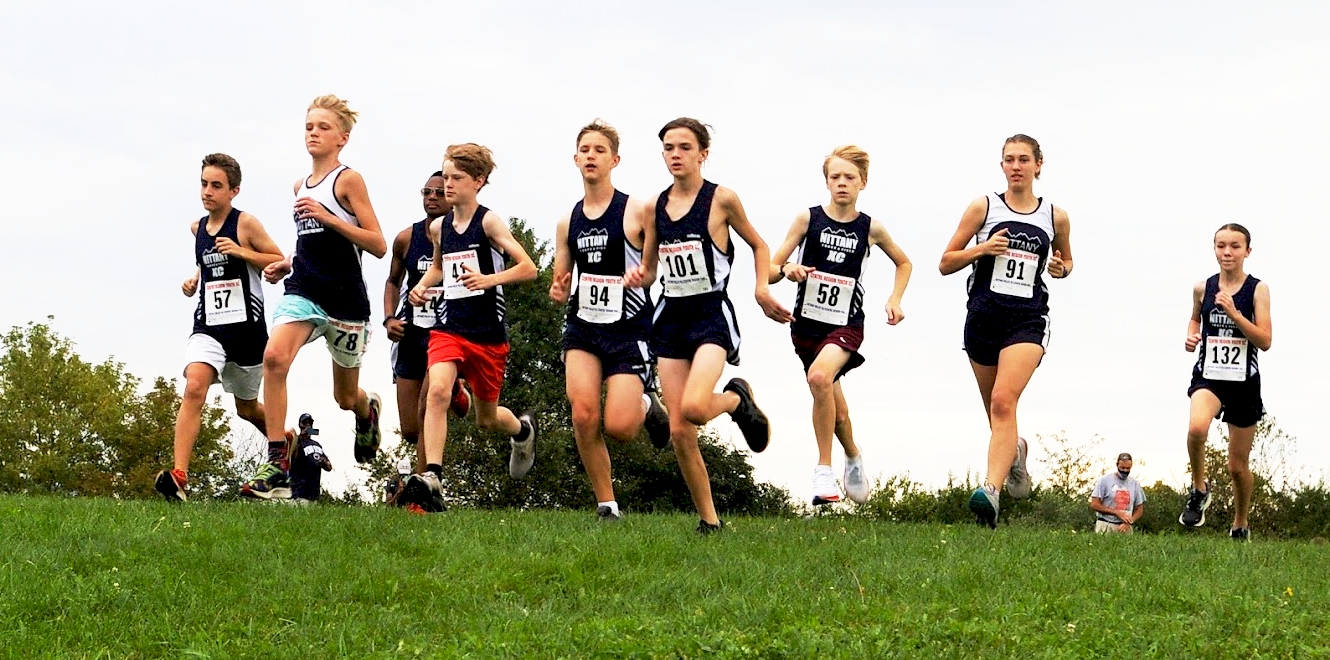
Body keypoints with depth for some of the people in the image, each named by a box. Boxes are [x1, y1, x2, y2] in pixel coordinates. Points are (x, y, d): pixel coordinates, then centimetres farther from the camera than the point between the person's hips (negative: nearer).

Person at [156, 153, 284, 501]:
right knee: (194, 388, -24)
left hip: (246, 327, -3)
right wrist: (194, 280, 10)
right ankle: (179, 476, -33)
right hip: (208, 326, 3)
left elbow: (280, 263, -5)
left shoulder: (246, 224, -6)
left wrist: (241, 252, -17)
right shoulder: (197, 227, 9)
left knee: (247, 408, 14)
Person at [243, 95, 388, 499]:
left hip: (345, 299, -4)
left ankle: (369, 410, 52)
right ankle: (276, 467, -28)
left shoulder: (348, 180, -4)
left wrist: (328, 217, -20)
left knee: (346, 396, 11)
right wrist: (288, 264, 11)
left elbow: (378, 246, -11)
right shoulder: (301, 187, 15)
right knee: (274, 356, -26)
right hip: (304, 291, 4)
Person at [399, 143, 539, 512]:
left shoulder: (488, 222, -9)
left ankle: (523, 429, 47)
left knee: (486, 418, 11)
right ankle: (431, 480, -30)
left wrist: (489, 279, -30)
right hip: (448, 328, 3)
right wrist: (422, 287, 8)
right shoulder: (439, 228, 7)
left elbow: (528, 269, -15)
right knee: (437, 391, -25)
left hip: (488, 333, -3)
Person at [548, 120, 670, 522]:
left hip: (629, 329, -4)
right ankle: (606, 506, -1)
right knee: (583, 416, -15)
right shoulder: (568, 222, 11)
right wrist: (559, 291, -5)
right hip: (583, 327, 4)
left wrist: (644, 275, -23)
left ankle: (646, 406, 22)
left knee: (619, 427, -15)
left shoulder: (637, 211, -5)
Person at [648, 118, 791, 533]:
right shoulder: (656, 206, 7)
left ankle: (738, 399, 7)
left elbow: (758, 245, 10)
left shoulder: (722, 199, -4)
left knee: (694, 407, -28)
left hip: (711, 315, -4)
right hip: (671, 317, 4)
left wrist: (762, 289, -3)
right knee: (679, 432, -1)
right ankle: (708, 520, 13)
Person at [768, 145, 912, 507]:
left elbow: (904, 263, 19)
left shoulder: (870, 228, 0)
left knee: (820, 376, -31)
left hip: (846, 325, -2)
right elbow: (770, 270, -2)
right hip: (807, 323, 2)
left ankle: (824, 471, -22)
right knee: (834, 409, 12)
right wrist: (787, 269, -24)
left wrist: (895, 300, 5)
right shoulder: (808, 218, -2)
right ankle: (853, 457, 42)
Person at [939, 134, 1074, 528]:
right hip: (983, 315, 2)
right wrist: (982, 249, -12)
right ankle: (1016, 451, 47)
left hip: (1027, 319, -2)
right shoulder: (984, 208, 5)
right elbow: (945, 264, 5)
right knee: (995, 411, 12)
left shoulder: (1055, 217, 8)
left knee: (1004, 400, -23)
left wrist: (1061, 268, 3)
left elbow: (1065, 259, 26)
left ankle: (991, 490, -34)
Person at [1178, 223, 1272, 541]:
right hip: (1208, 376, 1)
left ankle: (1240, 527, 31)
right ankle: (1199, 491, -9)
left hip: (1244, 382, -1)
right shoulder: (1203, 288, 2)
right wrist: (1191, 336, 2)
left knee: (1238, 465, 9)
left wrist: (1233, 312, -22)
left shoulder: (1258, 289, -5)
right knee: (1197, 428, -34)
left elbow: (1265, 341, -12)